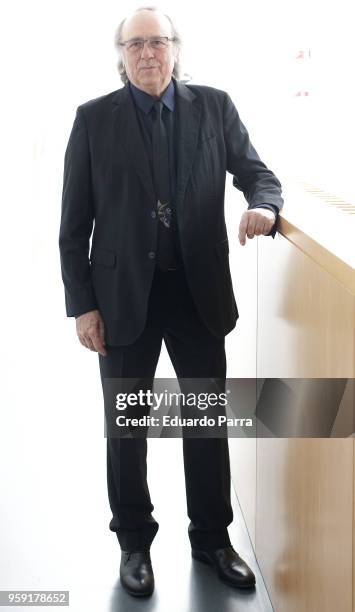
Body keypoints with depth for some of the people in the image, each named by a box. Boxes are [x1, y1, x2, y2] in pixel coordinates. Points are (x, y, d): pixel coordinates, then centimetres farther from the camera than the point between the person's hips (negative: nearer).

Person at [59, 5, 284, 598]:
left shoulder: (214, 107, 2)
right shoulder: (94, 119, -2)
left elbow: (255, 171, 8)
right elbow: (74, 222, -2)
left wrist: (264, 205, -17)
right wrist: (83, 304, -6)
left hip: (199, 289, 1)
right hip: (124, 293, -1)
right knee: (126, 425, 11)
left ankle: (212, 537, 30)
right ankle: (134, 541, 30)